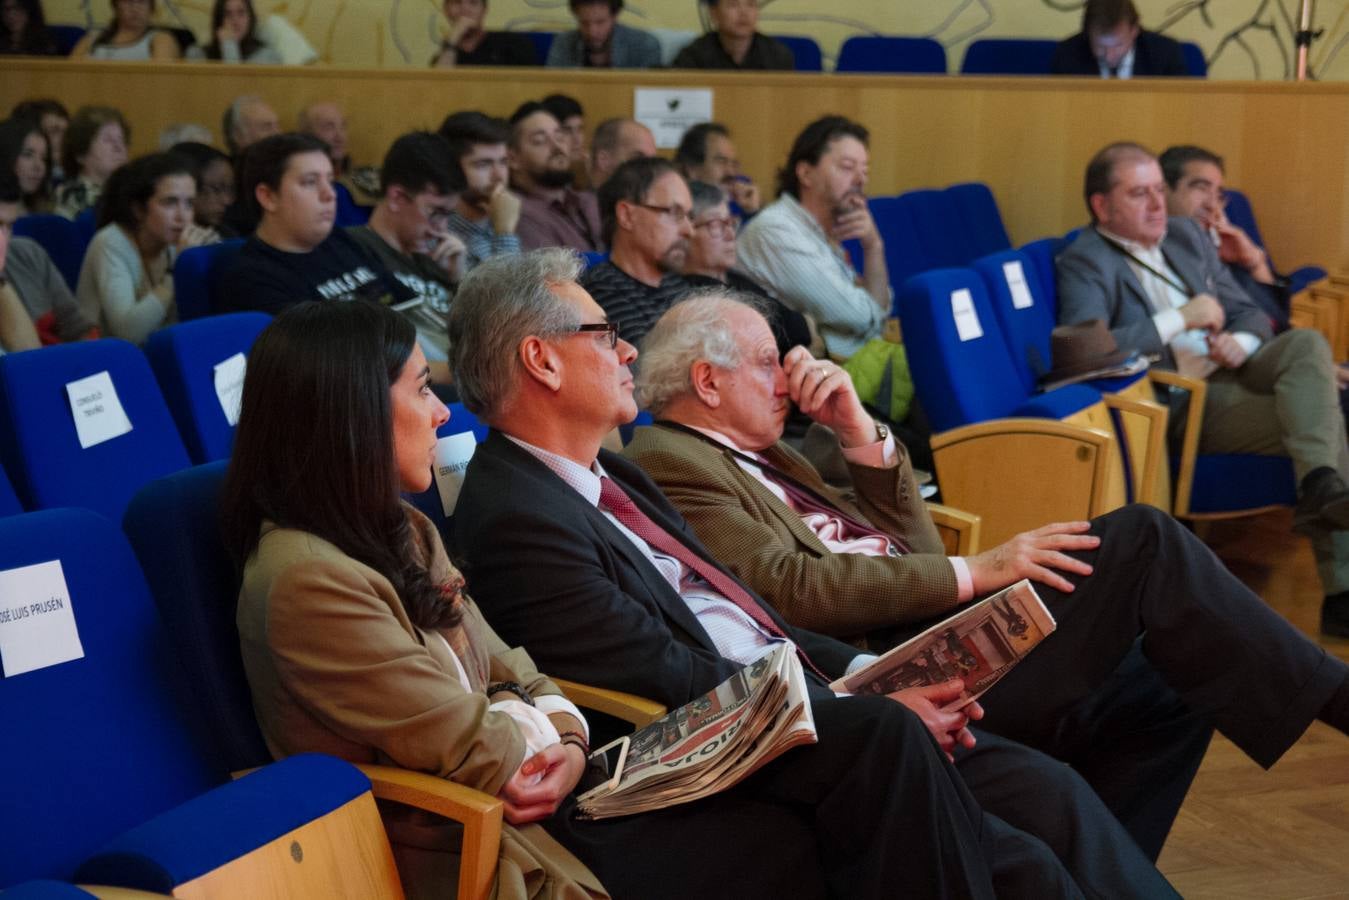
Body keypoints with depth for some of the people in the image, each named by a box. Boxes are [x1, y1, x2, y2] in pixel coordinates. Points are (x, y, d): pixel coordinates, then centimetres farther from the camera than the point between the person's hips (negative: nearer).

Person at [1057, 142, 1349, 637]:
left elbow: (1249, 313, 21)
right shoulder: (1084, 263, -4)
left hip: (1233, 369, 7)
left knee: (1307, 342, -24)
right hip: (1181, 401, -7)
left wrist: (1240, 342, -6)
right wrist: (1180, 320, -20)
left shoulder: (1186, 234, 18)